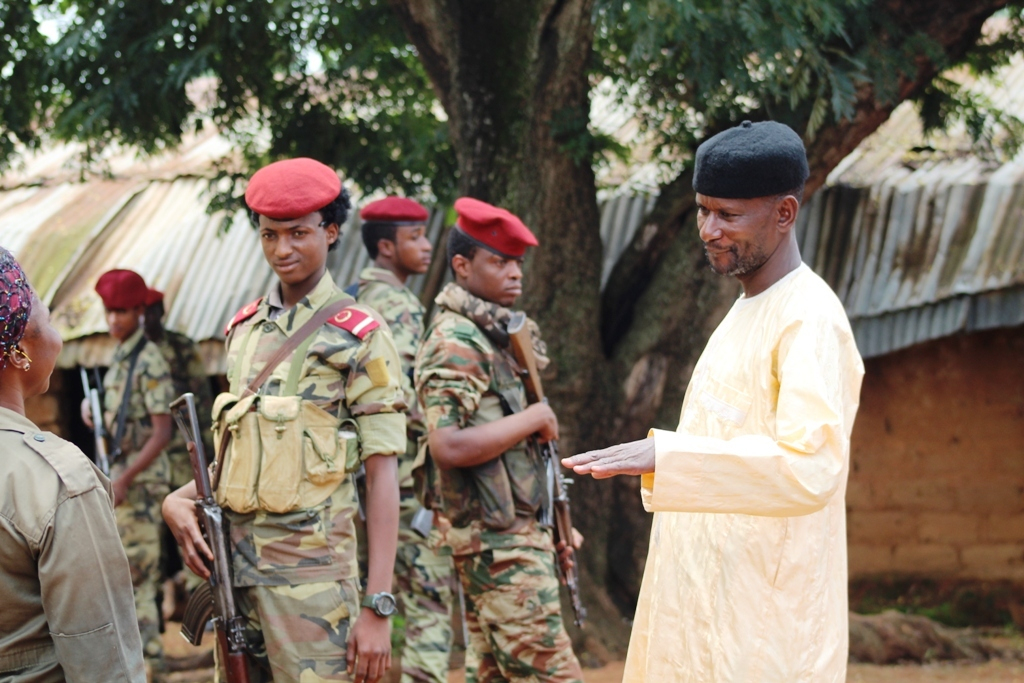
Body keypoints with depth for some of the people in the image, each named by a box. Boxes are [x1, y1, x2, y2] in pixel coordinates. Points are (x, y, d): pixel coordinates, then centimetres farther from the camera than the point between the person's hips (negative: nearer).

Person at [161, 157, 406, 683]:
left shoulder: (359, 337, -4)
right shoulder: (243, 329, 13)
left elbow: (382, 477, -7)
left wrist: (377, 607, -14)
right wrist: (179, 499, 1)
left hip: (311, 570, -6)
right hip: (233, 561, 6)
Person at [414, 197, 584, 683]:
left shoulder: (490, 336, 16)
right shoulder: (455, 343, -15)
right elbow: (448, 446, -27)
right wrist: (534, 419, -18)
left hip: (514, 530, 10)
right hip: (498, 541, -10)